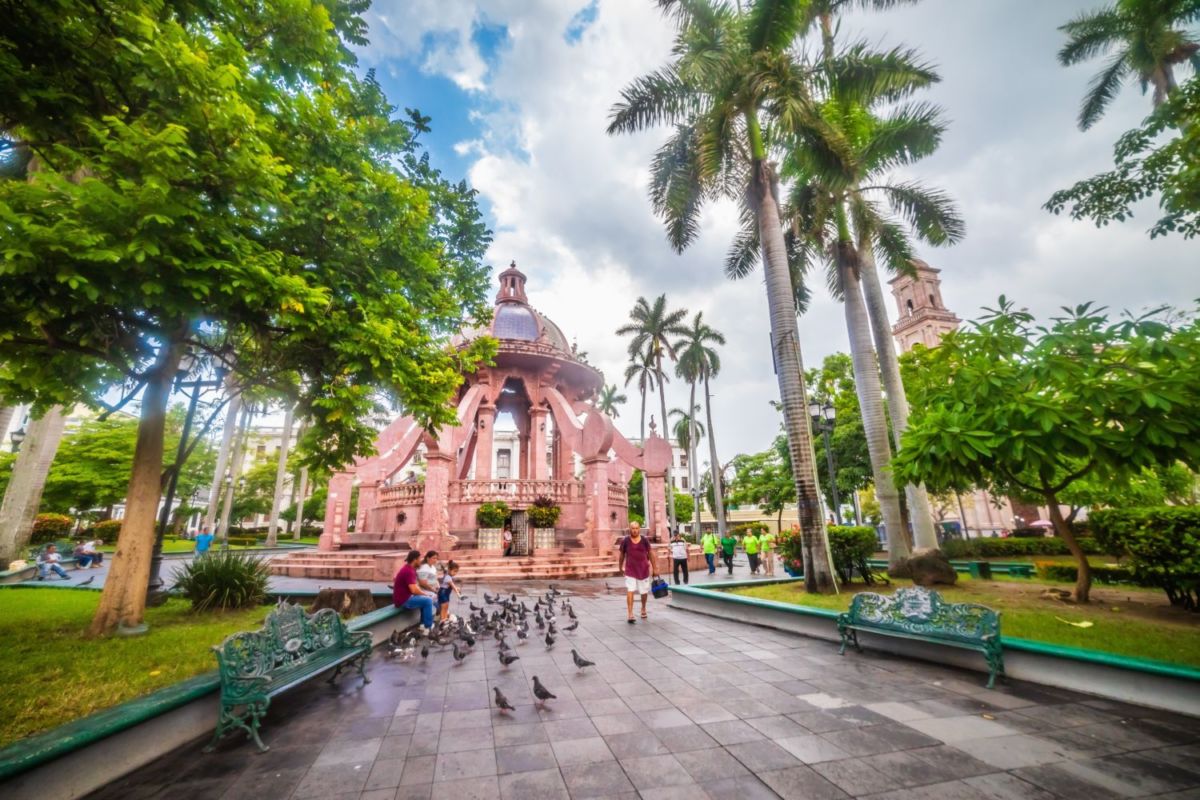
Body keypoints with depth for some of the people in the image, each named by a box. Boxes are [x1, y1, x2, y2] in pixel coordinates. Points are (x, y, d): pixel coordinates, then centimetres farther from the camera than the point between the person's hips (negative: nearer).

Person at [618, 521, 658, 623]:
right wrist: (620, 567, 14)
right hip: (630, 570, -1)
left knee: (644, 592, 15)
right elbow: (622, 555, 6)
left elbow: (650, 554, 2)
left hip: (643, 570, 2)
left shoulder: (645, 540, -6)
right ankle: (630, 614, -7)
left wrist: (654, 568, 3)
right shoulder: (625, 541, -8)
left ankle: (643, 609, 40)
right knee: (630, 591, -12)